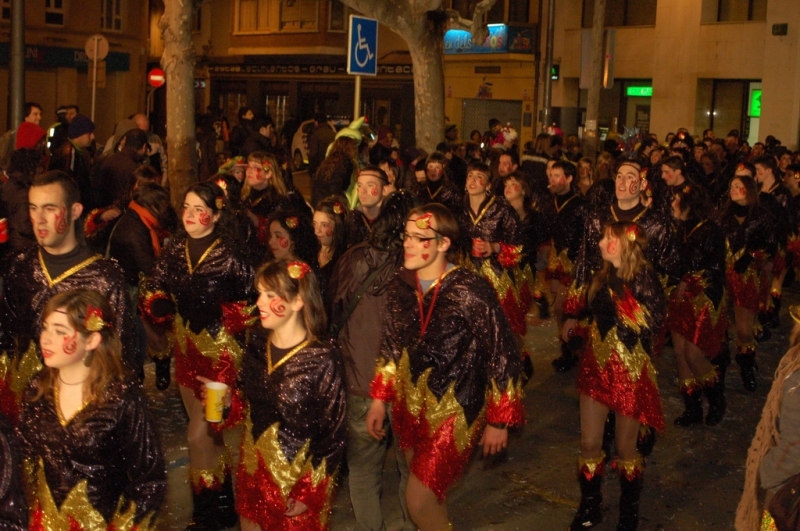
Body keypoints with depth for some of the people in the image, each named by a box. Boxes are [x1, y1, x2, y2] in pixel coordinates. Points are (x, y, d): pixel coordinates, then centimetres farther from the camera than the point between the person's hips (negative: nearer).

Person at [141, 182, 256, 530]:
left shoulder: (230, 256, -13)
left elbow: (249, 305, -8)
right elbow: (153, 292, 8)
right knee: (209, 430, 17)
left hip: (221, 351, -5)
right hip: (186, 349, 6)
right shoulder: (174, 251, 2)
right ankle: (223, 502, 33)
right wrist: (158, 307, -12)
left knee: (199, 432, -4)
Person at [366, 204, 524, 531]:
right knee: (426, 494, 20)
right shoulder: (400, 287, -3)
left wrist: (499, 420, -11)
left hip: (455, 411, -6)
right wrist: (379, 399, 9)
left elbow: (502, 357, -15)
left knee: (419, 500, -8)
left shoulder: (471, 292, -21)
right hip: (409, 408, 6)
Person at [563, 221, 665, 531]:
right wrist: (575, 326, 4)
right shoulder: (602, 277, 6)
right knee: (589, 444, 7)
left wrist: (623, 293, -25)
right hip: (596, 369, 5)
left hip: (629, 372, -5)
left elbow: (653, 323, -22)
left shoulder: (644, 278, -13)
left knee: (625, 448, 8)